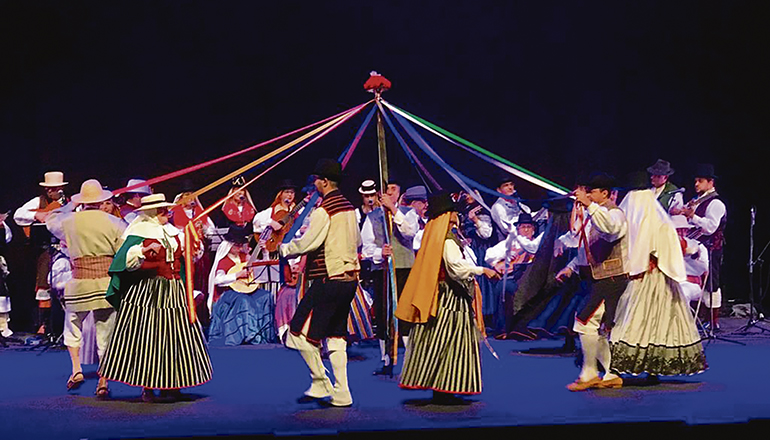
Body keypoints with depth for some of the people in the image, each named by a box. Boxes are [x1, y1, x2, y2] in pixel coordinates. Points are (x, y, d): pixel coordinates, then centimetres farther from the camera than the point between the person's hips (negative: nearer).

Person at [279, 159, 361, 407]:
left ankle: (321, 384, 4)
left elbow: (307, 243, -15)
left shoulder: (323, 210, -14)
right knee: (336, 336, 13)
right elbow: (357, 240, 22)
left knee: (302, 331, 1)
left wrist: (285, 249, 2)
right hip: (349, 278, 9)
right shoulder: (349, 208, 12)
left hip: (328, 279, -9)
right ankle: (341, 394, 11)